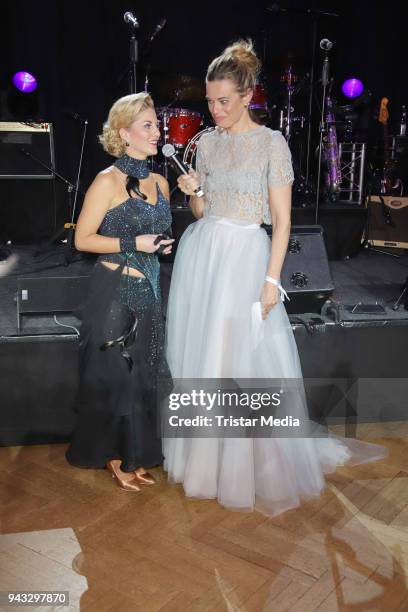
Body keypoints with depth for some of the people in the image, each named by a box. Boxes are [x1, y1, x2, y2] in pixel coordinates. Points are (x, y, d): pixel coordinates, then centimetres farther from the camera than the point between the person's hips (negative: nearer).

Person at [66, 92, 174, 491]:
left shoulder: (159, 182, 9)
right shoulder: (108, 181, -11)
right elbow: (83, 239, -12)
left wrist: (163, 245, 1)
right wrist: (133, 244, -18)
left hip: (148, 292, 7)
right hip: (114, 293, -7)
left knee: (142, 376, 13)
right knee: (114, 376, 4)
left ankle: (135, 456, 30)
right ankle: (115, 459, 24)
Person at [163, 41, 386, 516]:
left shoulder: (271, 143, -6)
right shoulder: (206, 142, 9)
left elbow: (282, 219, -8)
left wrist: (272, 279, -13)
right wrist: (192, 191, -6)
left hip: (245, 257, -5)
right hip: (201, 254, 5)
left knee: (249, 358, -1)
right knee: (200, 356, 9)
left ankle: (257, 467, 18)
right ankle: (206, 454, 28)